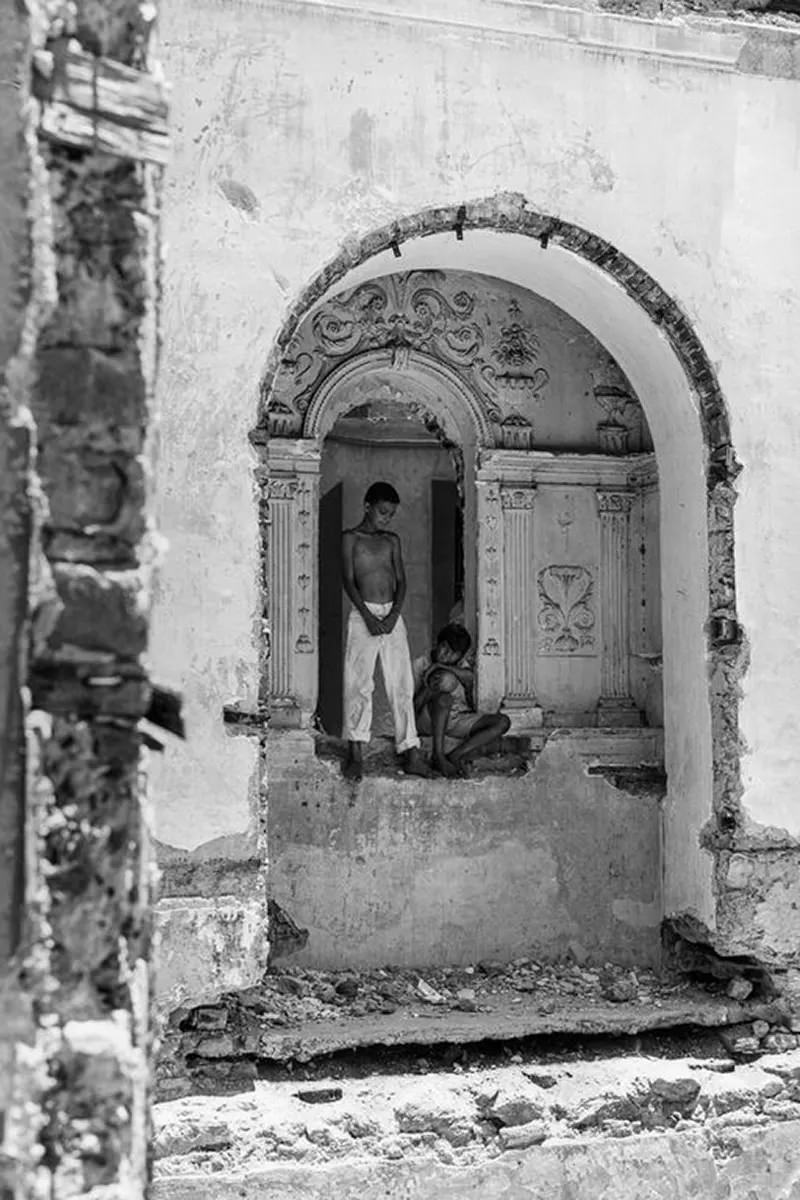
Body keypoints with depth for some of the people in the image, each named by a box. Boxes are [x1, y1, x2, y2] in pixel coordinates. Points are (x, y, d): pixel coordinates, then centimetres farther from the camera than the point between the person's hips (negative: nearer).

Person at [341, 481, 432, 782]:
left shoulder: (392, 541, 14)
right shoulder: (351, 538, 3)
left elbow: (401, 581, 8)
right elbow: (348, 580, -5)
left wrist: (393, 614, -9)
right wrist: (368, 617, -15)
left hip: (392, 615, 4)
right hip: (364, 615, -4)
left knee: (402, 684, 0)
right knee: (358, 683, -8)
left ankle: (410, 751, 0)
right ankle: (356, 753, -5)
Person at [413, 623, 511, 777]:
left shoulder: (461, 664, 11)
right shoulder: (421, 664, -1)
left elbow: (469, 678, -15)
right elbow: (412, 706, -7)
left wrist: (443, 666, -26)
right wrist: (428, 691, -26)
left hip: (458, 721, 5)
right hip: (429, 721, -5)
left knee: (502, 722, -15)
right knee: (447, 679, -33)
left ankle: (453, 757, -24)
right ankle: (438, 756, -35)